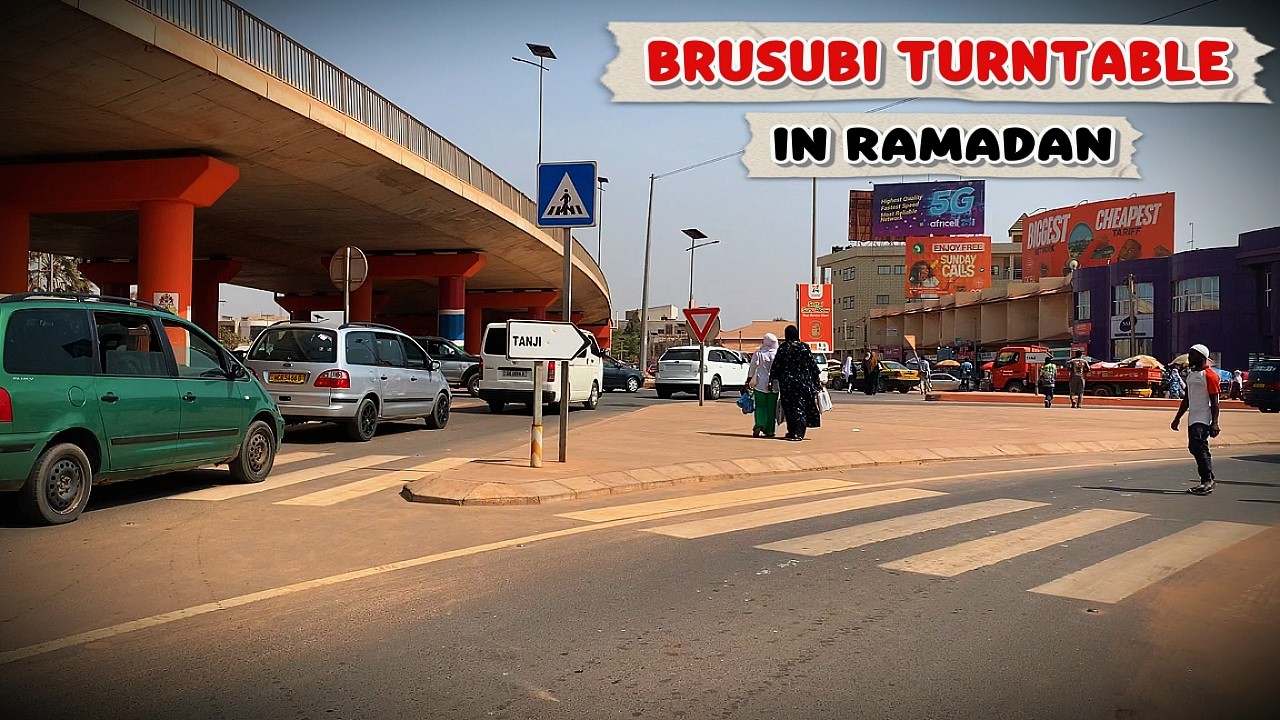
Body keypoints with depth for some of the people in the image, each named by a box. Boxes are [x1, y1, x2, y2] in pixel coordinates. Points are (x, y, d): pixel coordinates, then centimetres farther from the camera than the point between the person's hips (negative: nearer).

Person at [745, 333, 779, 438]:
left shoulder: (758, 354, -3)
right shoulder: (778, 354, -3)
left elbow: (752, 368, 1)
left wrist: (749, 381, 10)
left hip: (760, 384, -1)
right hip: (774, 385, 1)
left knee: (760, 406, 6)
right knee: (771, 408, 8)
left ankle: (759, 424, -16)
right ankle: (769, 431, 11)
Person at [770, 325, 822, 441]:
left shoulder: (783, 348, -5)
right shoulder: (804, 347, 0)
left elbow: (776, 366, -5)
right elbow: (813, 366, 3)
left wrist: (773, 379, 4)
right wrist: (816, 382, 9)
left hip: (787, 383, -1)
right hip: (803, 382, 1)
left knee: (790, 408, 10)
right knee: (800, 407, 4)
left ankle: (792, 432, 16)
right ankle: (798, 433, -7)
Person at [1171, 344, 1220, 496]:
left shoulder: (1209, 375, -10)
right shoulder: (1191, 375, 17)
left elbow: (1214, 402, -13)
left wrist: (1214, 423, -19)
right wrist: (1177, 418, 21)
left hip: (1203, 419, -9)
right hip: (1192, 418, 9)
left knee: (1198, 446, -16)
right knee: (1194, 447, 9)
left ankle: (1206, 481, -10)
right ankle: (1209, 479, 19)